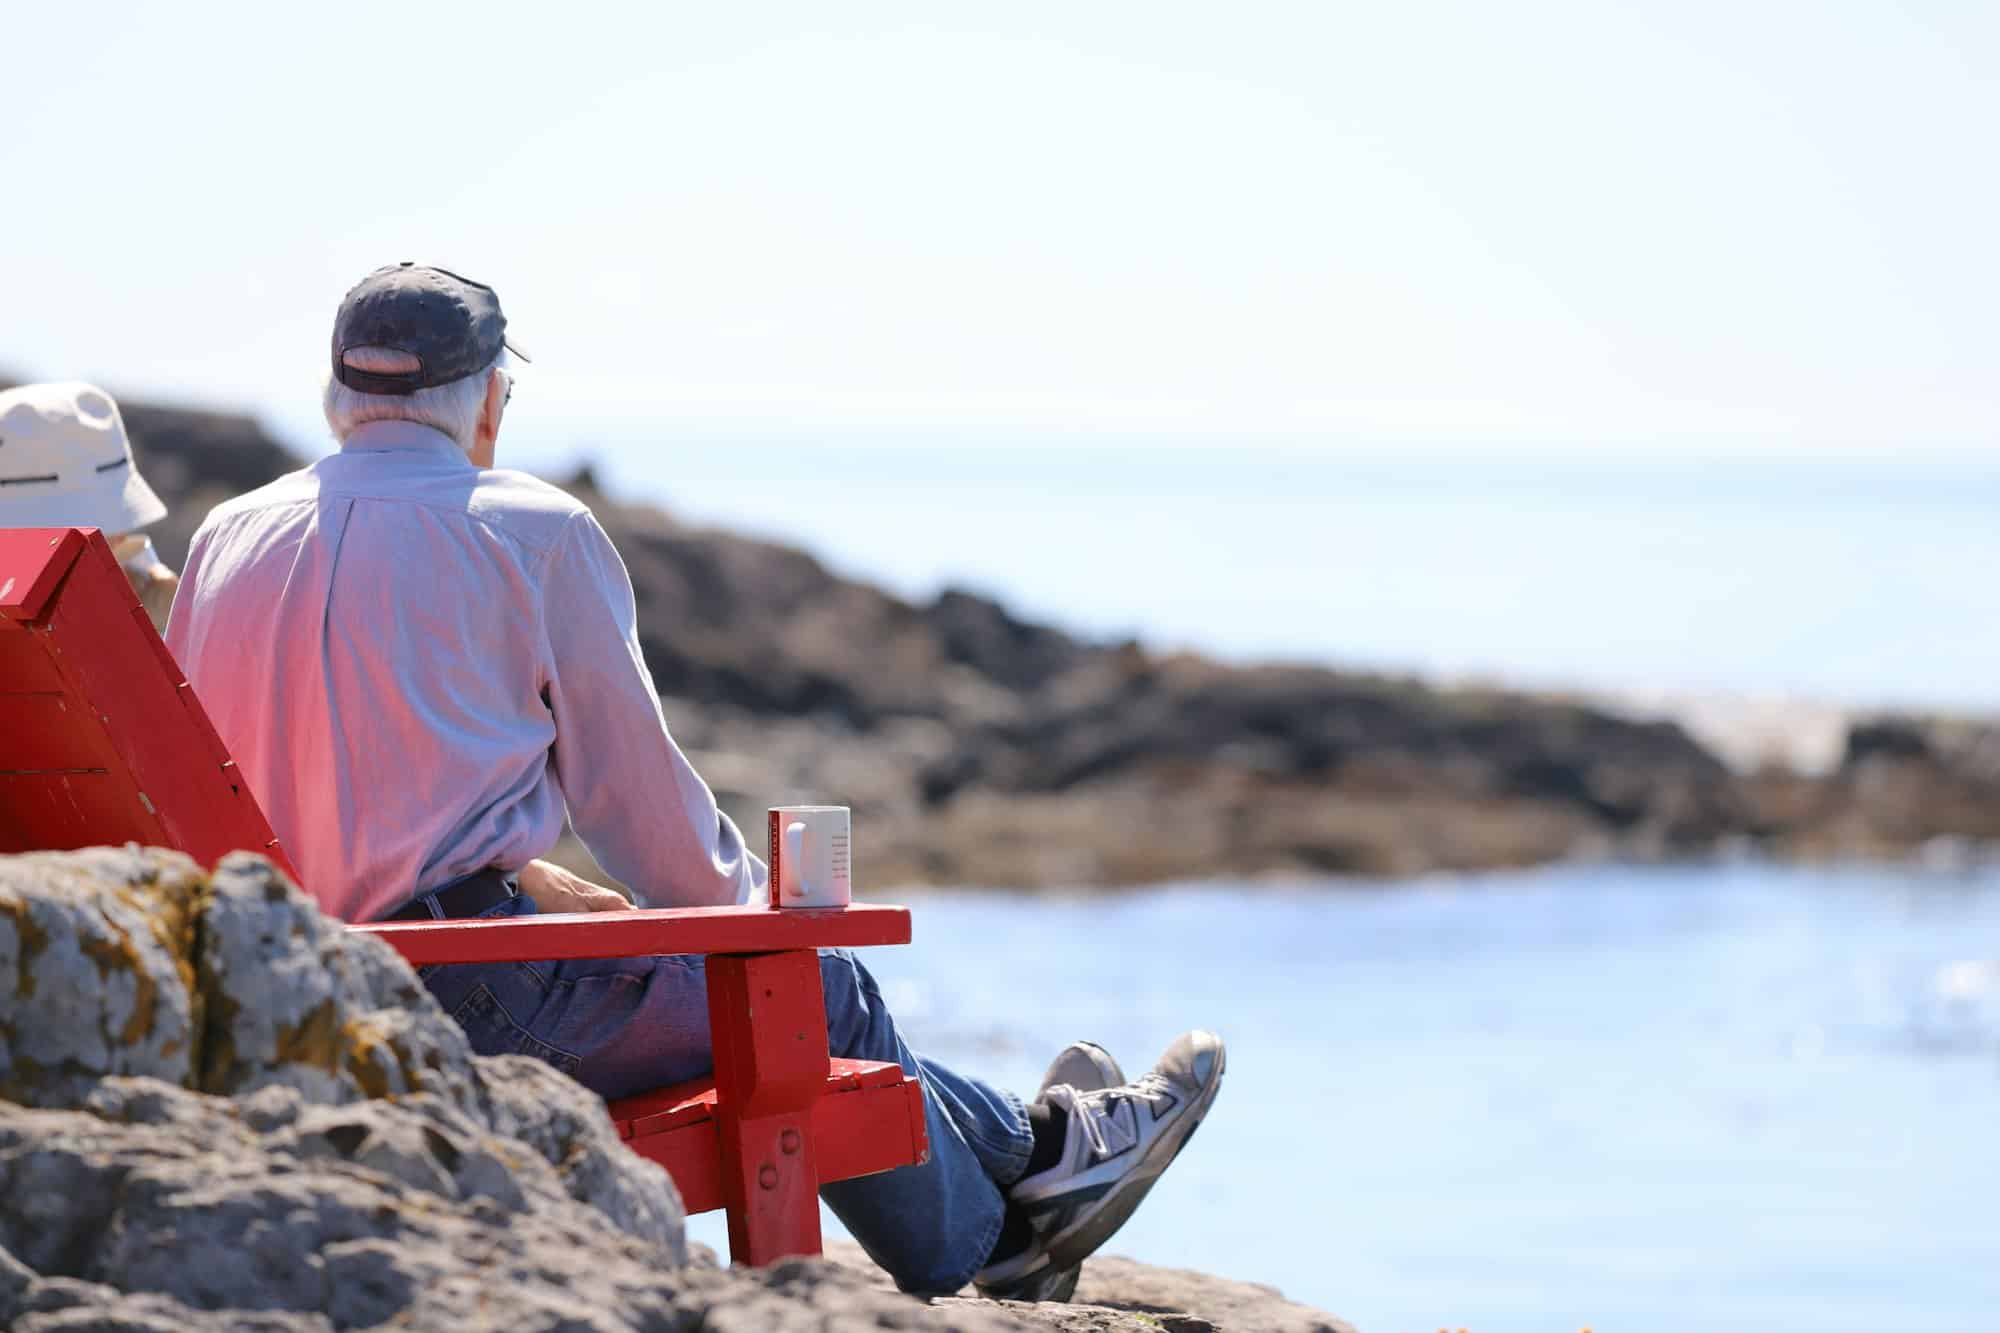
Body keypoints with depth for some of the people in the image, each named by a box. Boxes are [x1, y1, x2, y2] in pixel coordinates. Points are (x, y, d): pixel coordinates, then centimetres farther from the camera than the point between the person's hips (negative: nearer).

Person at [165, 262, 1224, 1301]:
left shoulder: (226, 538, 10)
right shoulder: (534, 530, -5)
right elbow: (632, 783, 0)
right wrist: (754, 909, 20)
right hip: (468, 994, -7)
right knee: (815, 994, 13)